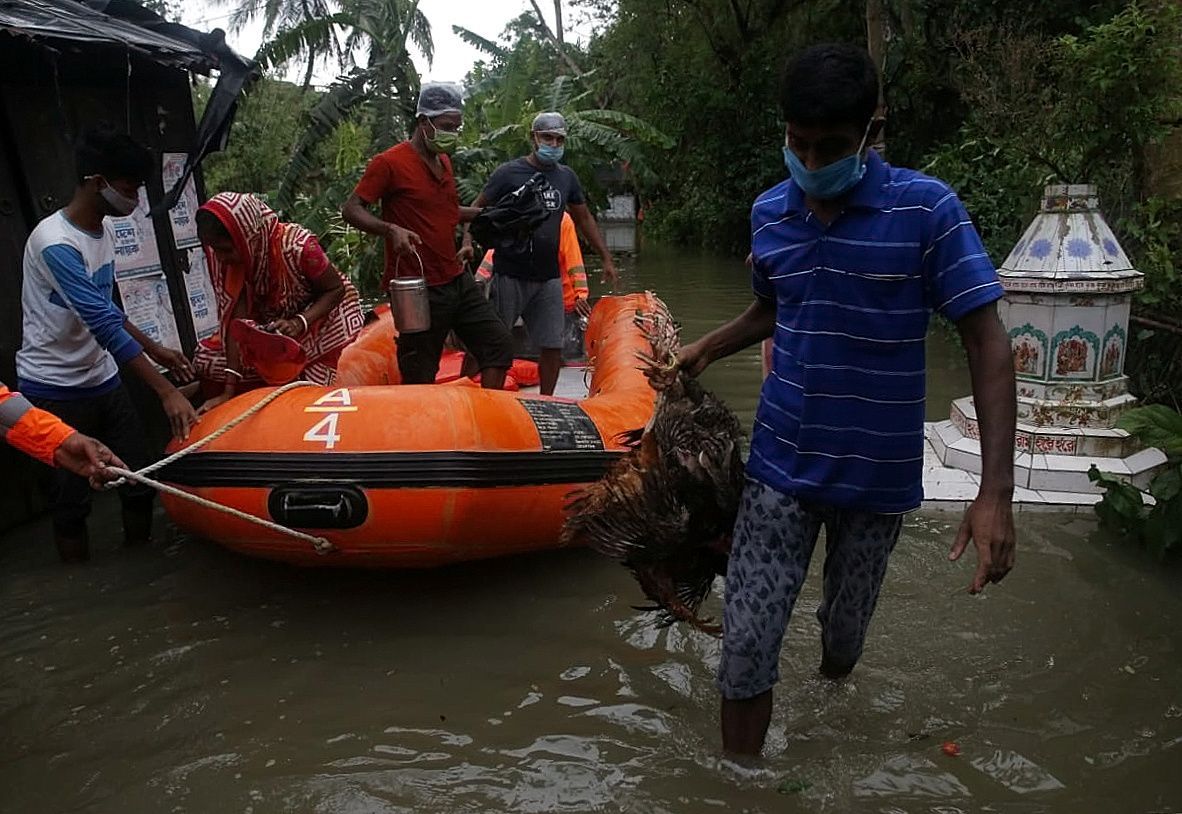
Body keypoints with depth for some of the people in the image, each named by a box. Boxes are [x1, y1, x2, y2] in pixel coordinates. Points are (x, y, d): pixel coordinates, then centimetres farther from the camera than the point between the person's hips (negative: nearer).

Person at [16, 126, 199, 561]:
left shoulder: (103, 230, 4)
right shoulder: (55, 243, -23)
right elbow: (104, 326, -28)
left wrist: (154, 349, 14)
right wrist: (165, 390, -30)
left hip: (103, 381, 7)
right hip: (55, 390, -7)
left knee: (139, 479, 6)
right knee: (72, 497, 3)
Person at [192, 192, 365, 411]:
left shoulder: (297, 246, -32)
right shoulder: (226, 259, -17)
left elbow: (336, 289, -19)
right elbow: (235, 319, -21)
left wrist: (300, 322, -37)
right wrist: (229, 391, -28)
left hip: (323, 314, -5)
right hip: (270, 326, 5)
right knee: (205, 359, -6)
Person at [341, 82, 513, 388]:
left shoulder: (444, 161, 16)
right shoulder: (390, 162, -9)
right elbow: (351, 210, -11)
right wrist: (391, 229, -26)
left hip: (457, 280, 8)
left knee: (499, 343, 8)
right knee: (420, 379, 0)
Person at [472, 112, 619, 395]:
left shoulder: (566, 176, 10)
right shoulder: (508, 173, -5)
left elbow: (584, 218, 20)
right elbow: (478, 210, -4)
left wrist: (606, 258, 18)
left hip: (549, 277, 5)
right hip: (509, 275, -4)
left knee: (553, 346, 5)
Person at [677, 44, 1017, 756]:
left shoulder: (926, 209, -13)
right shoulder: (769, 214, 0)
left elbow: (988, 343, -13)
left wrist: (997, 492, -21)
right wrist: (707, 349, 0)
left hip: (878, 477, -2)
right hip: (781, 465, 2)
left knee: (845, 633, 17)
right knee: (748, 644, -2)